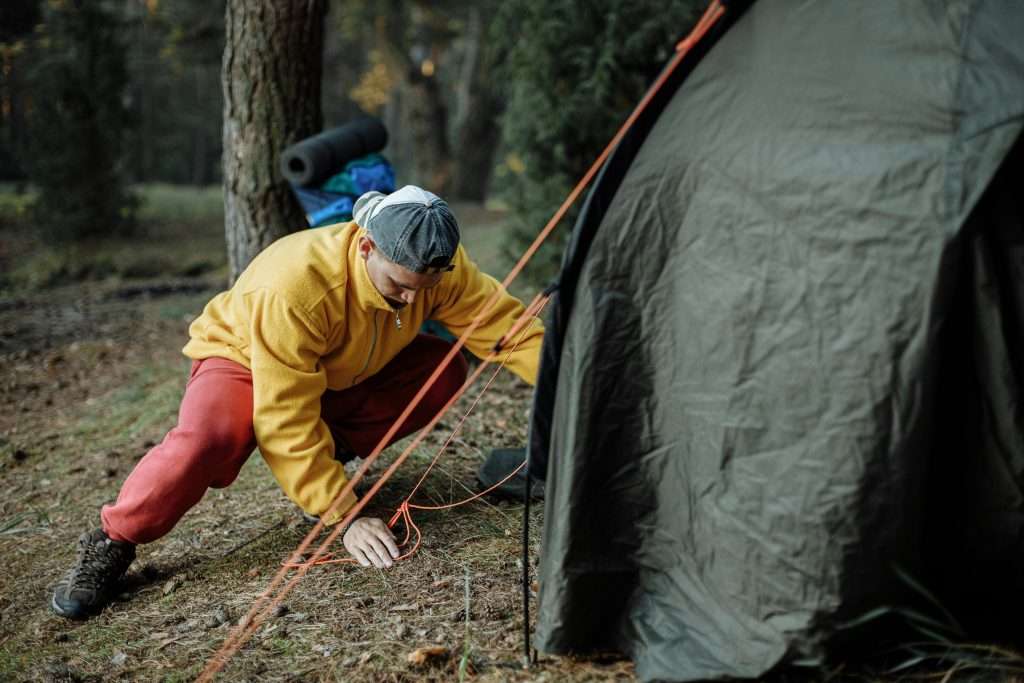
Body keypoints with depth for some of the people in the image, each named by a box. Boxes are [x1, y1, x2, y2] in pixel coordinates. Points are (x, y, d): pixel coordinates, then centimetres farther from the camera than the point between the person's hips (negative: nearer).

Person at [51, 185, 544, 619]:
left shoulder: (438, 266, -23)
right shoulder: (293, 285, -40)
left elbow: (505, 321, -14)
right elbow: (286, 424, -38)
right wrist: (345, 518, -38)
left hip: (346, 375, 6)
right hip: (243, 361, -6)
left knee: (444, 369, -15)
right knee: (207, 439, -38)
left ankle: (332, 453, 2)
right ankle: (111, 544, -13)